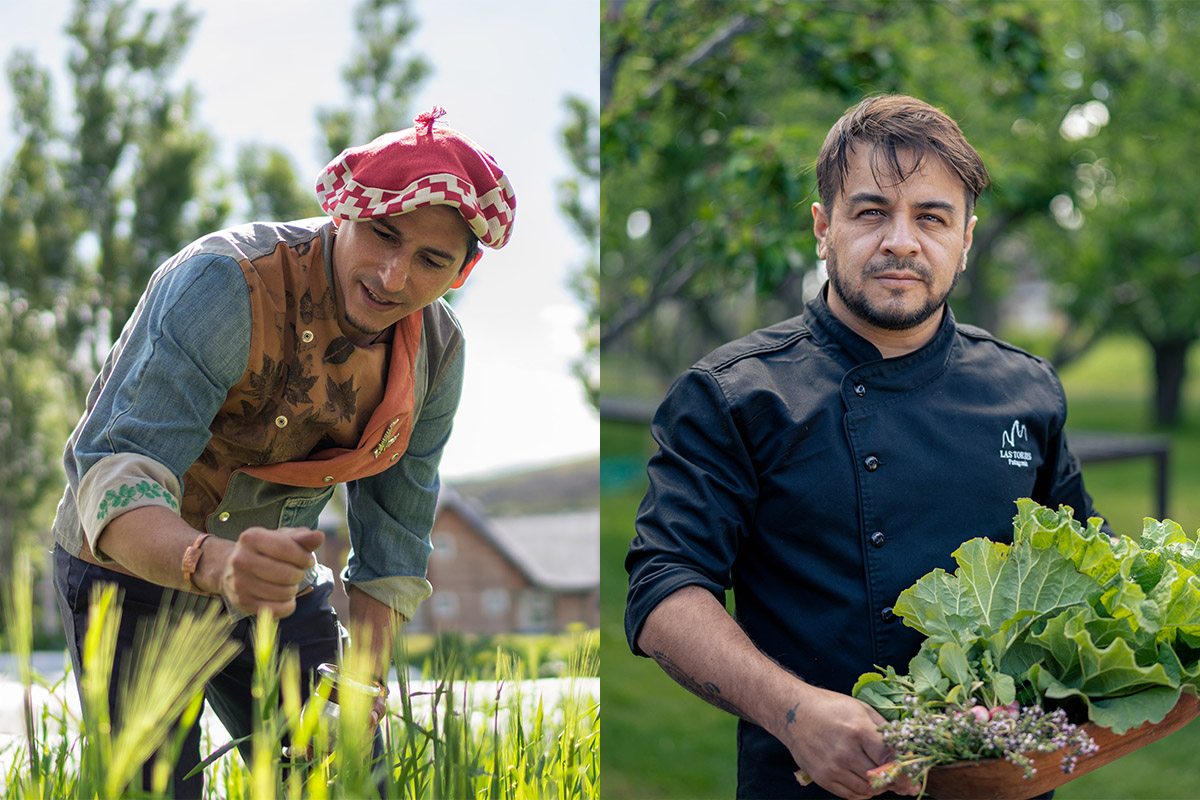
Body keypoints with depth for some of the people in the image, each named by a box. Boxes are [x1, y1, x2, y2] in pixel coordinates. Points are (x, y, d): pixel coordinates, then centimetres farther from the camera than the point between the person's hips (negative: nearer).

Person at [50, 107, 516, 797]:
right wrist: (214, 564, -57)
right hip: (134, 572, -5)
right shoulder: (223, 286, -30)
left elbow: (396, 531, 2)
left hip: (280, 578, 5)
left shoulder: (437, 349, -10)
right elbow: (113, 480, -38)